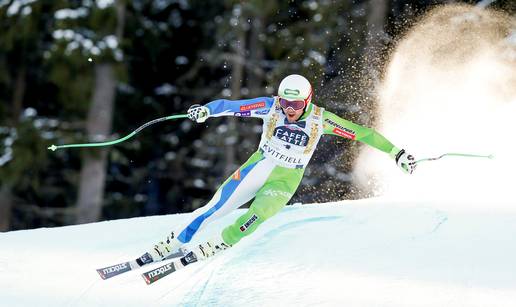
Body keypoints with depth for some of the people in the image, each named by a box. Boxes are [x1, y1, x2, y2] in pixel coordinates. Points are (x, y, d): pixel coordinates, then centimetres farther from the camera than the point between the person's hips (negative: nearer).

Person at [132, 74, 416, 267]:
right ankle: (170, 245, 13)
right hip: (257, 168, 1)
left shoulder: (320, 119, -15)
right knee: (214, 209, -2)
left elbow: (360, 133, -10)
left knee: (259, 214, -28)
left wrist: (396, 153, -11)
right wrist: (206, 110, -38)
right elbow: (233, 106, -19)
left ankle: (215, 248, -12)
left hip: (286, 180, -1)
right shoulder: (271, 107, -13)